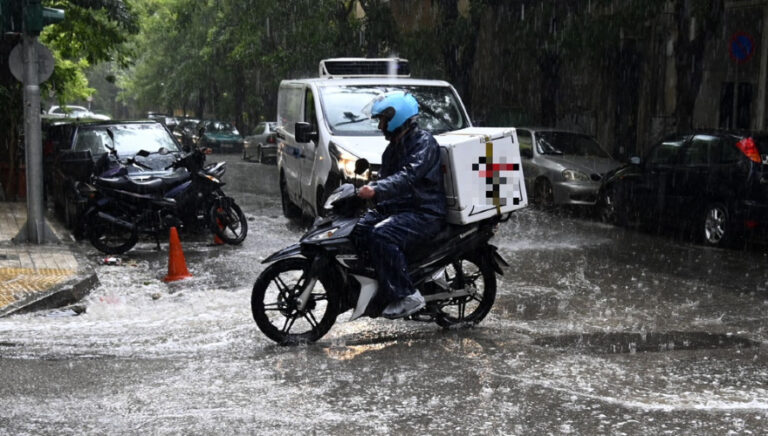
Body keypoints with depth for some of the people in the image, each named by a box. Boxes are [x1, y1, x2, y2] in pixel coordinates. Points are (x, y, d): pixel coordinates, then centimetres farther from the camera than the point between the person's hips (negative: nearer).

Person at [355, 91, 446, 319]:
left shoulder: (423, 142, -9)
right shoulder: (393, 148, 21)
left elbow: (409, 176, -26)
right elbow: (385, 179, 22)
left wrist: (376, 190, -39)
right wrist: (363, 190, 2)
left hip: (425, 213, -9)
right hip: (396, 209, 9)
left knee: (381, 236, -32)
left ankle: (407, 295, -27)